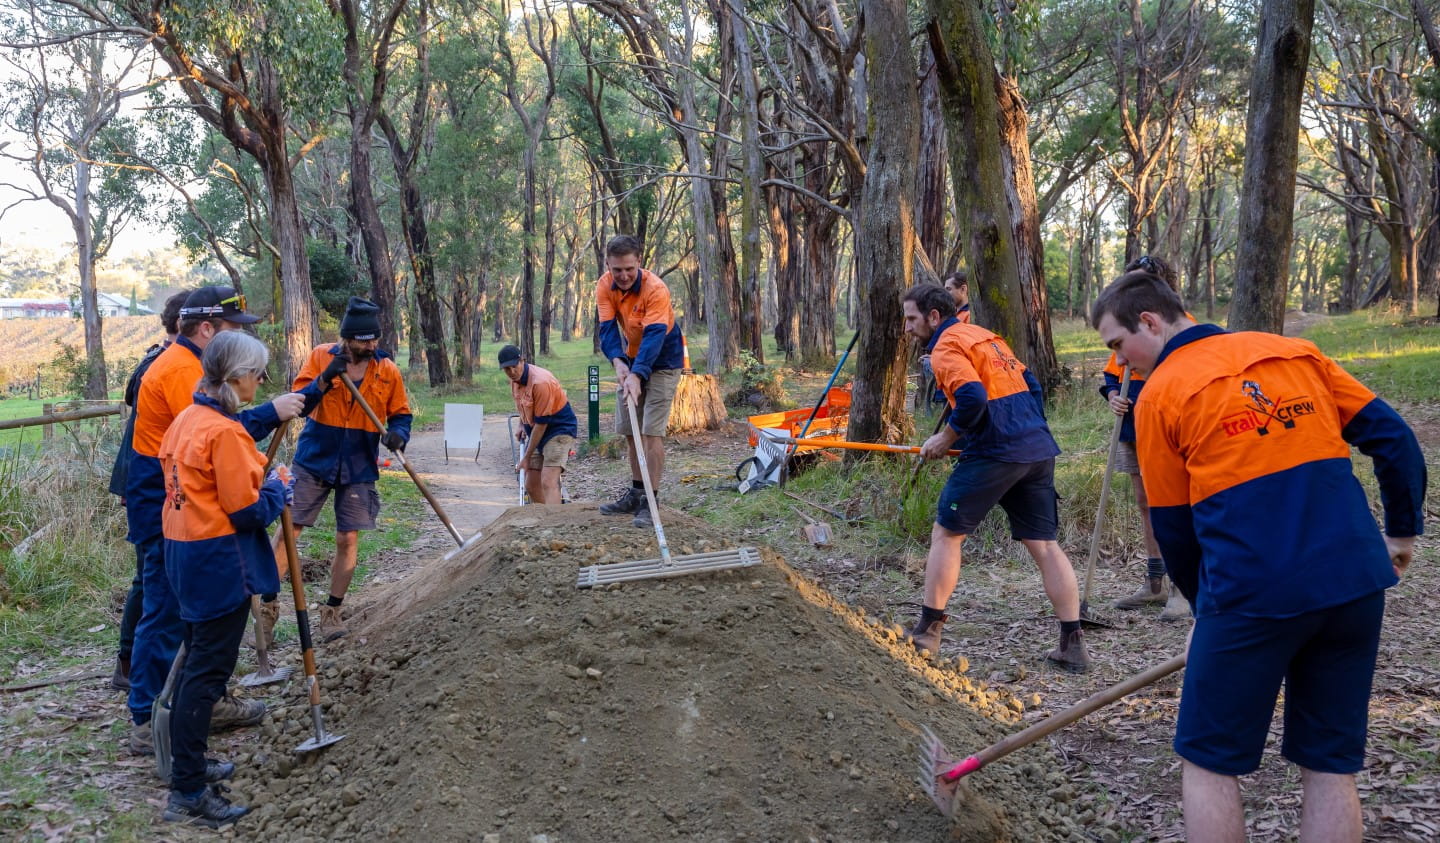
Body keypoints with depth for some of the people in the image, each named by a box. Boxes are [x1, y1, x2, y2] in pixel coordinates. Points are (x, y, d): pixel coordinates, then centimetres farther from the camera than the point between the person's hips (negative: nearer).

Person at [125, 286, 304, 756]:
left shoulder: (189, 364, 15)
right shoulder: (180, 369, -18)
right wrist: (272, 413, -25)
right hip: (164, 510, -11)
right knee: (167, 612, -5)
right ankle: (148, 724, 4)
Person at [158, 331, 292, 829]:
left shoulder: (184, 421, 8)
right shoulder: (225, 432, -20)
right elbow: (247, 510, -18)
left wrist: (261, 481, 14)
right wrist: (277, 486, -1)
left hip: (182, 553, 10)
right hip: (220, 563, -10)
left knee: (196, 661, 20)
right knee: (208, 671, -3)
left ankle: (187, 762, 33)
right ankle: (188, 793, 4)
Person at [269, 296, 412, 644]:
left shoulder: (388, 370, -5)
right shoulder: (321, 357, -7)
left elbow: (401, 414, 3)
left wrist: (397, 435, -19)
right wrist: (324, 380, -27)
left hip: (358, 468, 1)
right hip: (314, 461, -1)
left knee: (348, 539, 3)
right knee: (288, 531, -1)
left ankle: (332, 612, 19)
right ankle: (268, 605, 14)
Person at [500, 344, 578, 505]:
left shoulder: (540, 382, -26)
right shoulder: (515, 378, 0)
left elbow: (541, 423, -23)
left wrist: (526, 457, -18)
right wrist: (522, 426, 15)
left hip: (560, 429, -9)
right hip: (537, 431, 9)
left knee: (548, 483, -24)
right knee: (531, 486, 8)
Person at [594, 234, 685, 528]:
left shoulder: (656, 289, -28)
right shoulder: (605, 287, -12)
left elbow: (654, 337, -37)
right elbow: (608, 328, -18)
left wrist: (637, 375, -49)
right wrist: (618, 361, -36)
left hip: (661, 363, -6)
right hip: (630, 361, 6)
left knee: (652, 432, -13)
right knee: (630, 432, 11)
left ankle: (651, 502, -7)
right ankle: (636, 494, 24)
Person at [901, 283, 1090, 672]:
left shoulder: (947, 346, -5)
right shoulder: (985, 336, 21)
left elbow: (972, 398, -21)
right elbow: (1029, 385, 22)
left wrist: (945, 438, -8)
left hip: (994, 453, -8)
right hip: (1039, 449, 8)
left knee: (946, 534, 6)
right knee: (1044, 544, 9)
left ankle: (927, 631, 11)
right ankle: (1073, 645, 8)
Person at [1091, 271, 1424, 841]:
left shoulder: (1159, 395, 0)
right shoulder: (1296, 352, 12)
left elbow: (1173, 528, 6)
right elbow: (1392, 437, 11)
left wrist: (1207, 608, 20)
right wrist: (1403, 531, 23)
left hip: (1253, 594, -5)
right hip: (1357, 581, 5)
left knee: (1209, 764, 11)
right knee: (1331, 769, 15)